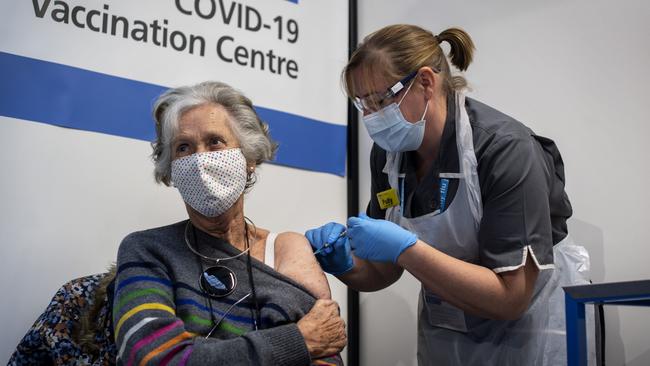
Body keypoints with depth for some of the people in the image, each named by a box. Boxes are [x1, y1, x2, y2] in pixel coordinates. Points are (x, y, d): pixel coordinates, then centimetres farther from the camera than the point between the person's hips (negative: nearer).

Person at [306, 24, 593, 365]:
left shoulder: (505, 150, -26)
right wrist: (346, 265, -19)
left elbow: (510, 298, -29)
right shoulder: (388, 152, -9)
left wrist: (406, 248, -34)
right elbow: (384, 271, 2)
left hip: (528, 329, -5)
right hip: (442, 330, 6)